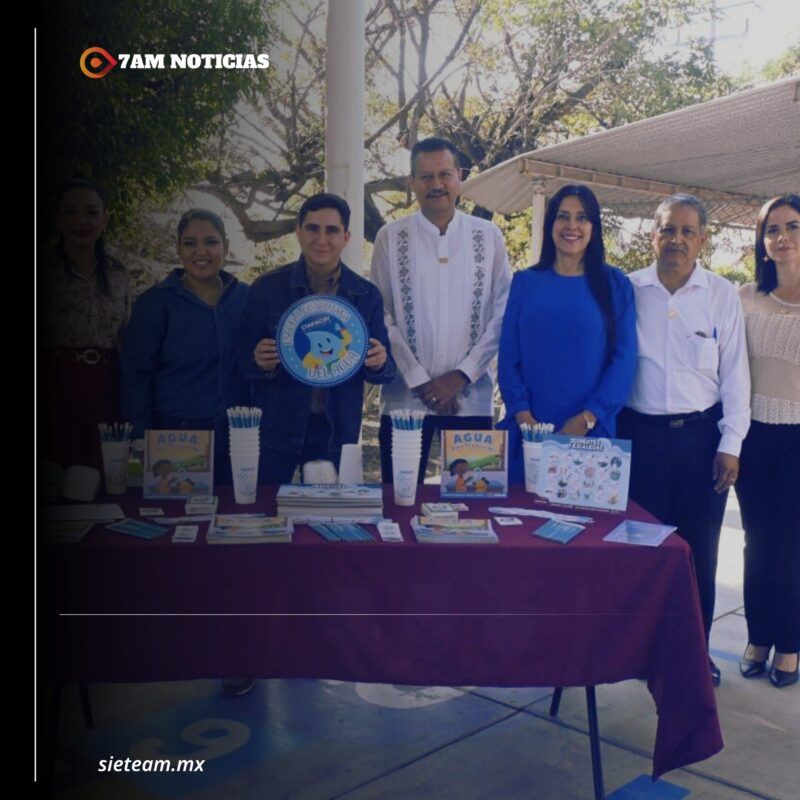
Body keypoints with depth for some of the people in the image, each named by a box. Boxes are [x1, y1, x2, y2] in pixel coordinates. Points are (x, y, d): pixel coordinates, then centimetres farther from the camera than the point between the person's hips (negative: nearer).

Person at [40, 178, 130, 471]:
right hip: (55, 383, -3)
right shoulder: (43, 270, 1)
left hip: (105, 387, 3)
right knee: (59, 463, -4)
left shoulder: (118, 273, 12)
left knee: (103, 469, 1)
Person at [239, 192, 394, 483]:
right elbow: (245, 363, 0)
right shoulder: (266, 289, -3)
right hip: (275, 432, -1)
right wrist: (261, 362, -21)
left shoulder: (367, 295, 2)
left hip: (339, 433, 1)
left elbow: (386, 370, 5)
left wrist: (378, 363, -16)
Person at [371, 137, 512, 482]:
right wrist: (420, 381, -8)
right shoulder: (390, 238, 2)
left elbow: (502, 313, 2)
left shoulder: (489, 237, 5)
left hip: (471, 398, 1)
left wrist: (461, 375, -7)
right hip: (404, 398, -1)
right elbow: (381, 317, -1)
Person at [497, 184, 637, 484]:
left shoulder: (615, 284, 3)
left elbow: (624, 360, -2)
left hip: (591, 430, -1)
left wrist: (588, 418, -12)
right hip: (528, 430, 1)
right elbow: (508, 356, 3)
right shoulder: (525, 282, 7)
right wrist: (522, 414, -10)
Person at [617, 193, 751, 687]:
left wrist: (730, 444, -2)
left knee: (700, 549, 9)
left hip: (701, 434, 1)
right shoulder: (628, 291, 2)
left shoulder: (722, 295, 2)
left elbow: (734, 373, 3)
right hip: (641, 435, 0)